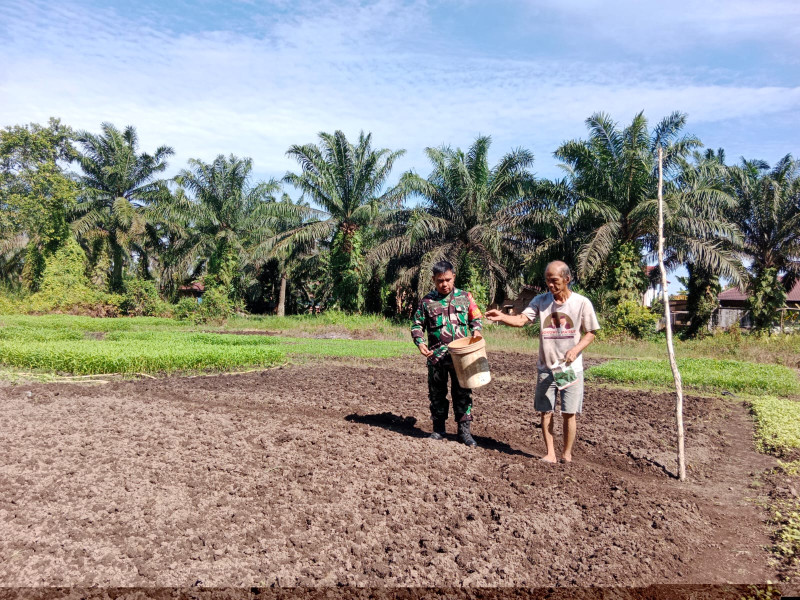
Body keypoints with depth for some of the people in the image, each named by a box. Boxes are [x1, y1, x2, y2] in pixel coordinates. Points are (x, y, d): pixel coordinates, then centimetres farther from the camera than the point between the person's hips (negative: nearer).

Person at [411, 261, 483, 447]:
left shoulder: (465, 297, 7)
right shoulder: (427, 301, 4)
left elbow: (475, 318, 14)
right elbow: (417, 325, 8)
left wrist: (476, 331, -7)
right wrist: (420, 342, -9)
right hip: (436, 356, 0)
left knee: (463, 392, 3)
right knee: (437, 393, 10)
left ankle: (464, 430, 12)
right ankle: (438, 428, 24)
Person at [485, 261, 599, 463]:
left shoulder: (581, 303, -5)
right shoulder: (541, 301, -1)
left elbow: (590, 333, 1)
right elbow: (521, 319, -14)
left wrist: (576, 349, -17)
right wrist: (502, 317, -34)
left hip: (571, 368, -2)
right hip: (546, 368, 2)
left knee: (568, 413, 5)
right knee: (546, 411, 6)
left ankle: (567, 453, 23)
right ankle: (550, 453, 19)